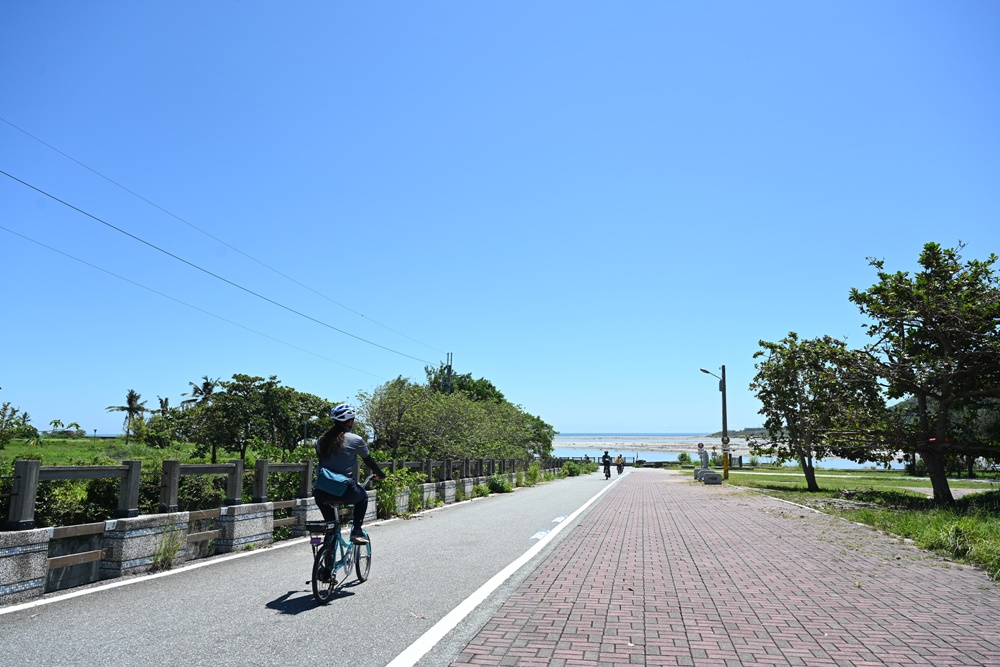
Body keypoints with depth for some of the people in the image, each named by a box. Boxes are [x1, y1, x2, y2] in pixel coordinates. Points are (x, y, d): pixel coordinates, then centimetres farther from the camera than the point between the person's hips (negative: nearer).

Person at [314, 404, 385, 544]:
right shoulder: (355, 440, -4)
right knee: (363, 496, 28)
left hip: (322, 493, 4)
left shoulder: (321, 440, 8)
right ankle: (356, 532, 17)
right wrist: (380, 474, 26)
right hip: (345, 491, -4)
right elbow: (369, 461, 8)